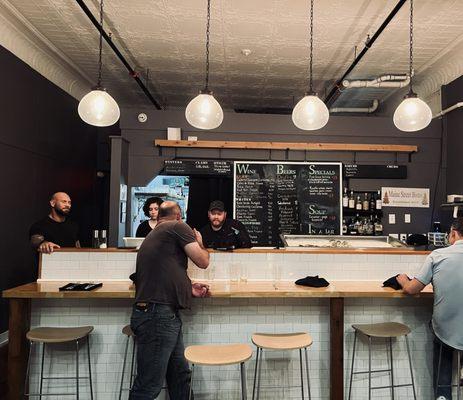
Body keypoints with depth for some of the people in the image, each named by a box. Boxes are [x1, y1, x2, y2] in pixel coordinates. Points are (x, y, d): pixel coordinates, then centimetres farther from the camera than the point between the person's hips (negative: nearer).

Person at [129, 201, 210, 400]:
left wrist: (189, 289, 20)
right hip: (158, 315, -10)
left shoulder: (152, 236, 23)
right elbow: (203, 261, -2)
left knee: (180, 374, 16)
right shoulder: (177, 227, -3)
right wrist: (199, 242, 18)